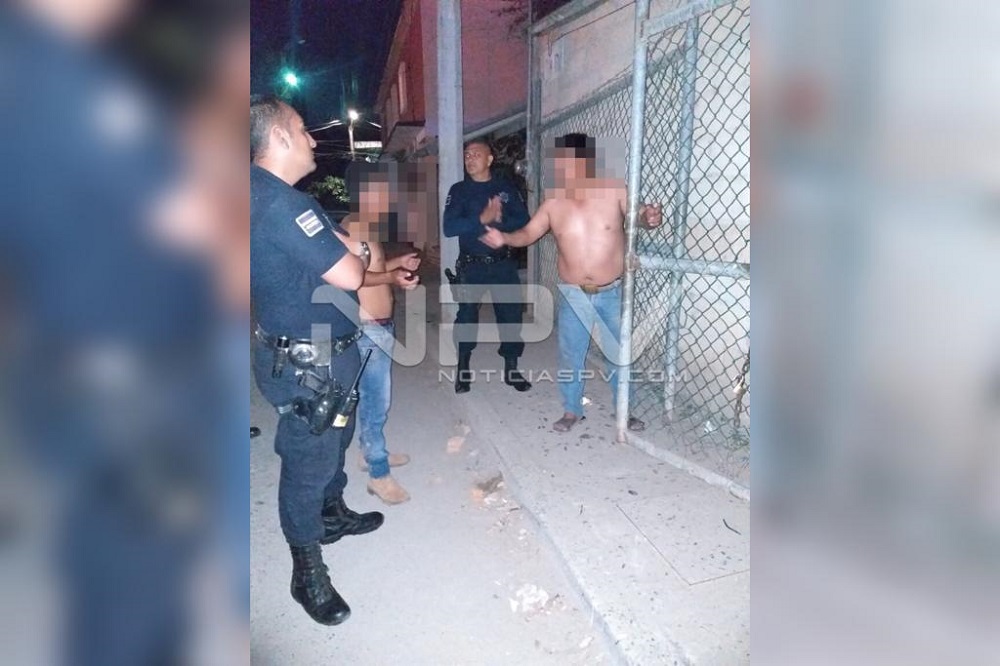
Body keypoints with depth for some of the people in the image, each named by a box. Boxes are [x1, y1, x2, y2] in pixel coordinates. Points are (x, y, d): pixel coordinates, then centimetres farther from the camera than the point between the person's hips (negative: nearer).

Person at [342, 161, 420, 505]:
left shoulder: (368, 228, 13)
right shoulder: (352, 228, -17)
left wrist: (398, 262, 14)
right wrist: (391, 277, -33)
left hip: (380, 325, 10)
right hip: (367, 329, -10)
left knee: (371, 397, 20)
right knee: (377, 402, -3)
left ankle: (371, 452, 35)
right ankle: (379, 474, 7)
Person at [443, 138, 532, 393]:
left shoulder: (506, 188, 5)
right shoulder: (459, 190, 0)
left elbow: (524, 222, -3)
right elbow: (449, 227, -13)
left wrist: (499, 220, -18)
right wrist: (482, 219, -19)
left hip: (504, 264, 1)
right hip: (472, 266, -1)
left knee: (511, 314, 4)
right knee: (467, 316, 6)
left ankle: (511, 369, 19)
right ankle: (463, 370, 23)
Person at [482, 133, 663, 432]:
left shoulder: (615, 190, -9)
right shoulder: (553, 203, -4)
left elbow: (639, 215, 2)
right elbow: (528, 233, 3)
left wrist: (651, 216, -22)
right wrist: (504, 237, -17)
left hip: (613, 293, -1)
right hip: (573, 295, 1)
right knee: (570, 355, 10)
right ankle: (572, 410, 31)